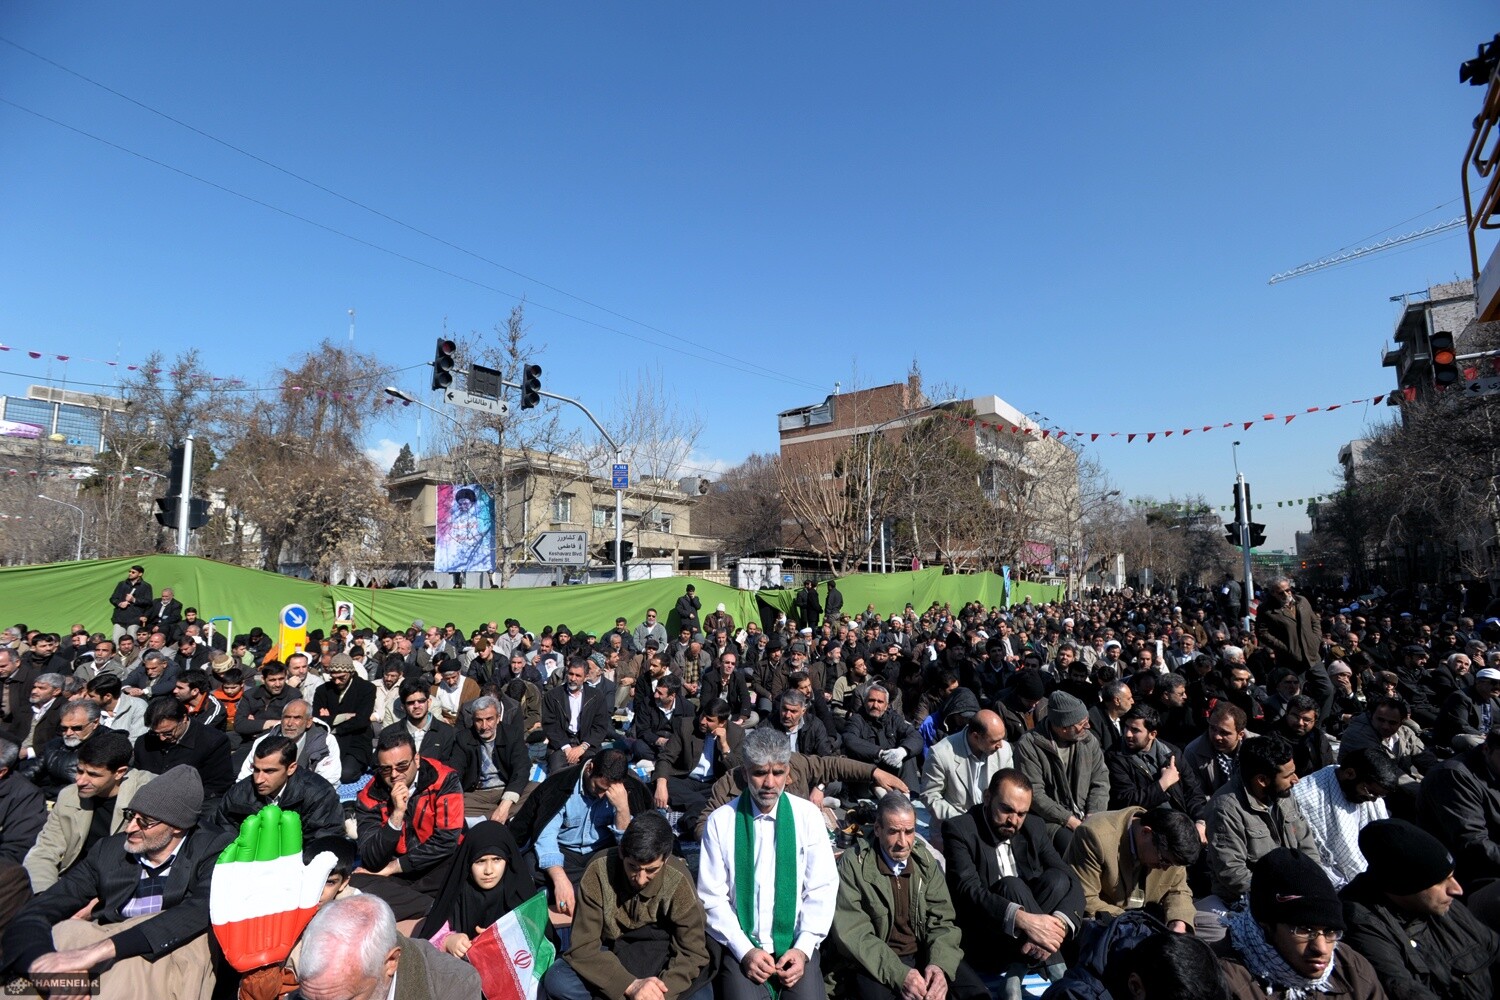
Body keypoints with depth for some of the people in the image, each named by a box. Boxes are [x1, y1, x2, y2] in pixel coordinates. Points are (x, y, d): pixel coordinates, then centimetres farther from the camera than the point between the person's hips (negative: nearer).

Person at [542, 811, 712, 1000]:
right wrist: (630, 985, -33)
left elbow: (693, 951, -15)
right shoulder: (599, 871, -23)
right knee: (556, 981, -27)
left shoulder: (678, 880, -22)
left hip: (661, 954, -1)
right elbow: (583, 946, -22)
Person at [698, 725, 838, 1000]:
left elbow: (822, 888, -2)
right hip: (741, 945, 0)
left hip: (796, 944, 1)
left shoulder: (808, 815, -3)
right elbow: (712, 897, -4)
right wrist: (744, 950, -11)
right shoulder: (721, 820, -5)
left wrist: (803, 948, -11)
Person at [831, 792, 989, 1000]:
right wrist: (898, 974, -25)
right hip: (877, 963, -4)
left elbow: (943, 921, 3)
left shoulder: (926, 860, 3)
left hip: (926, 954, 4)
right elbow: (851, 933, -14)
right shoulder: (853, 864, -11)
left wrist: (939, 964, -17)